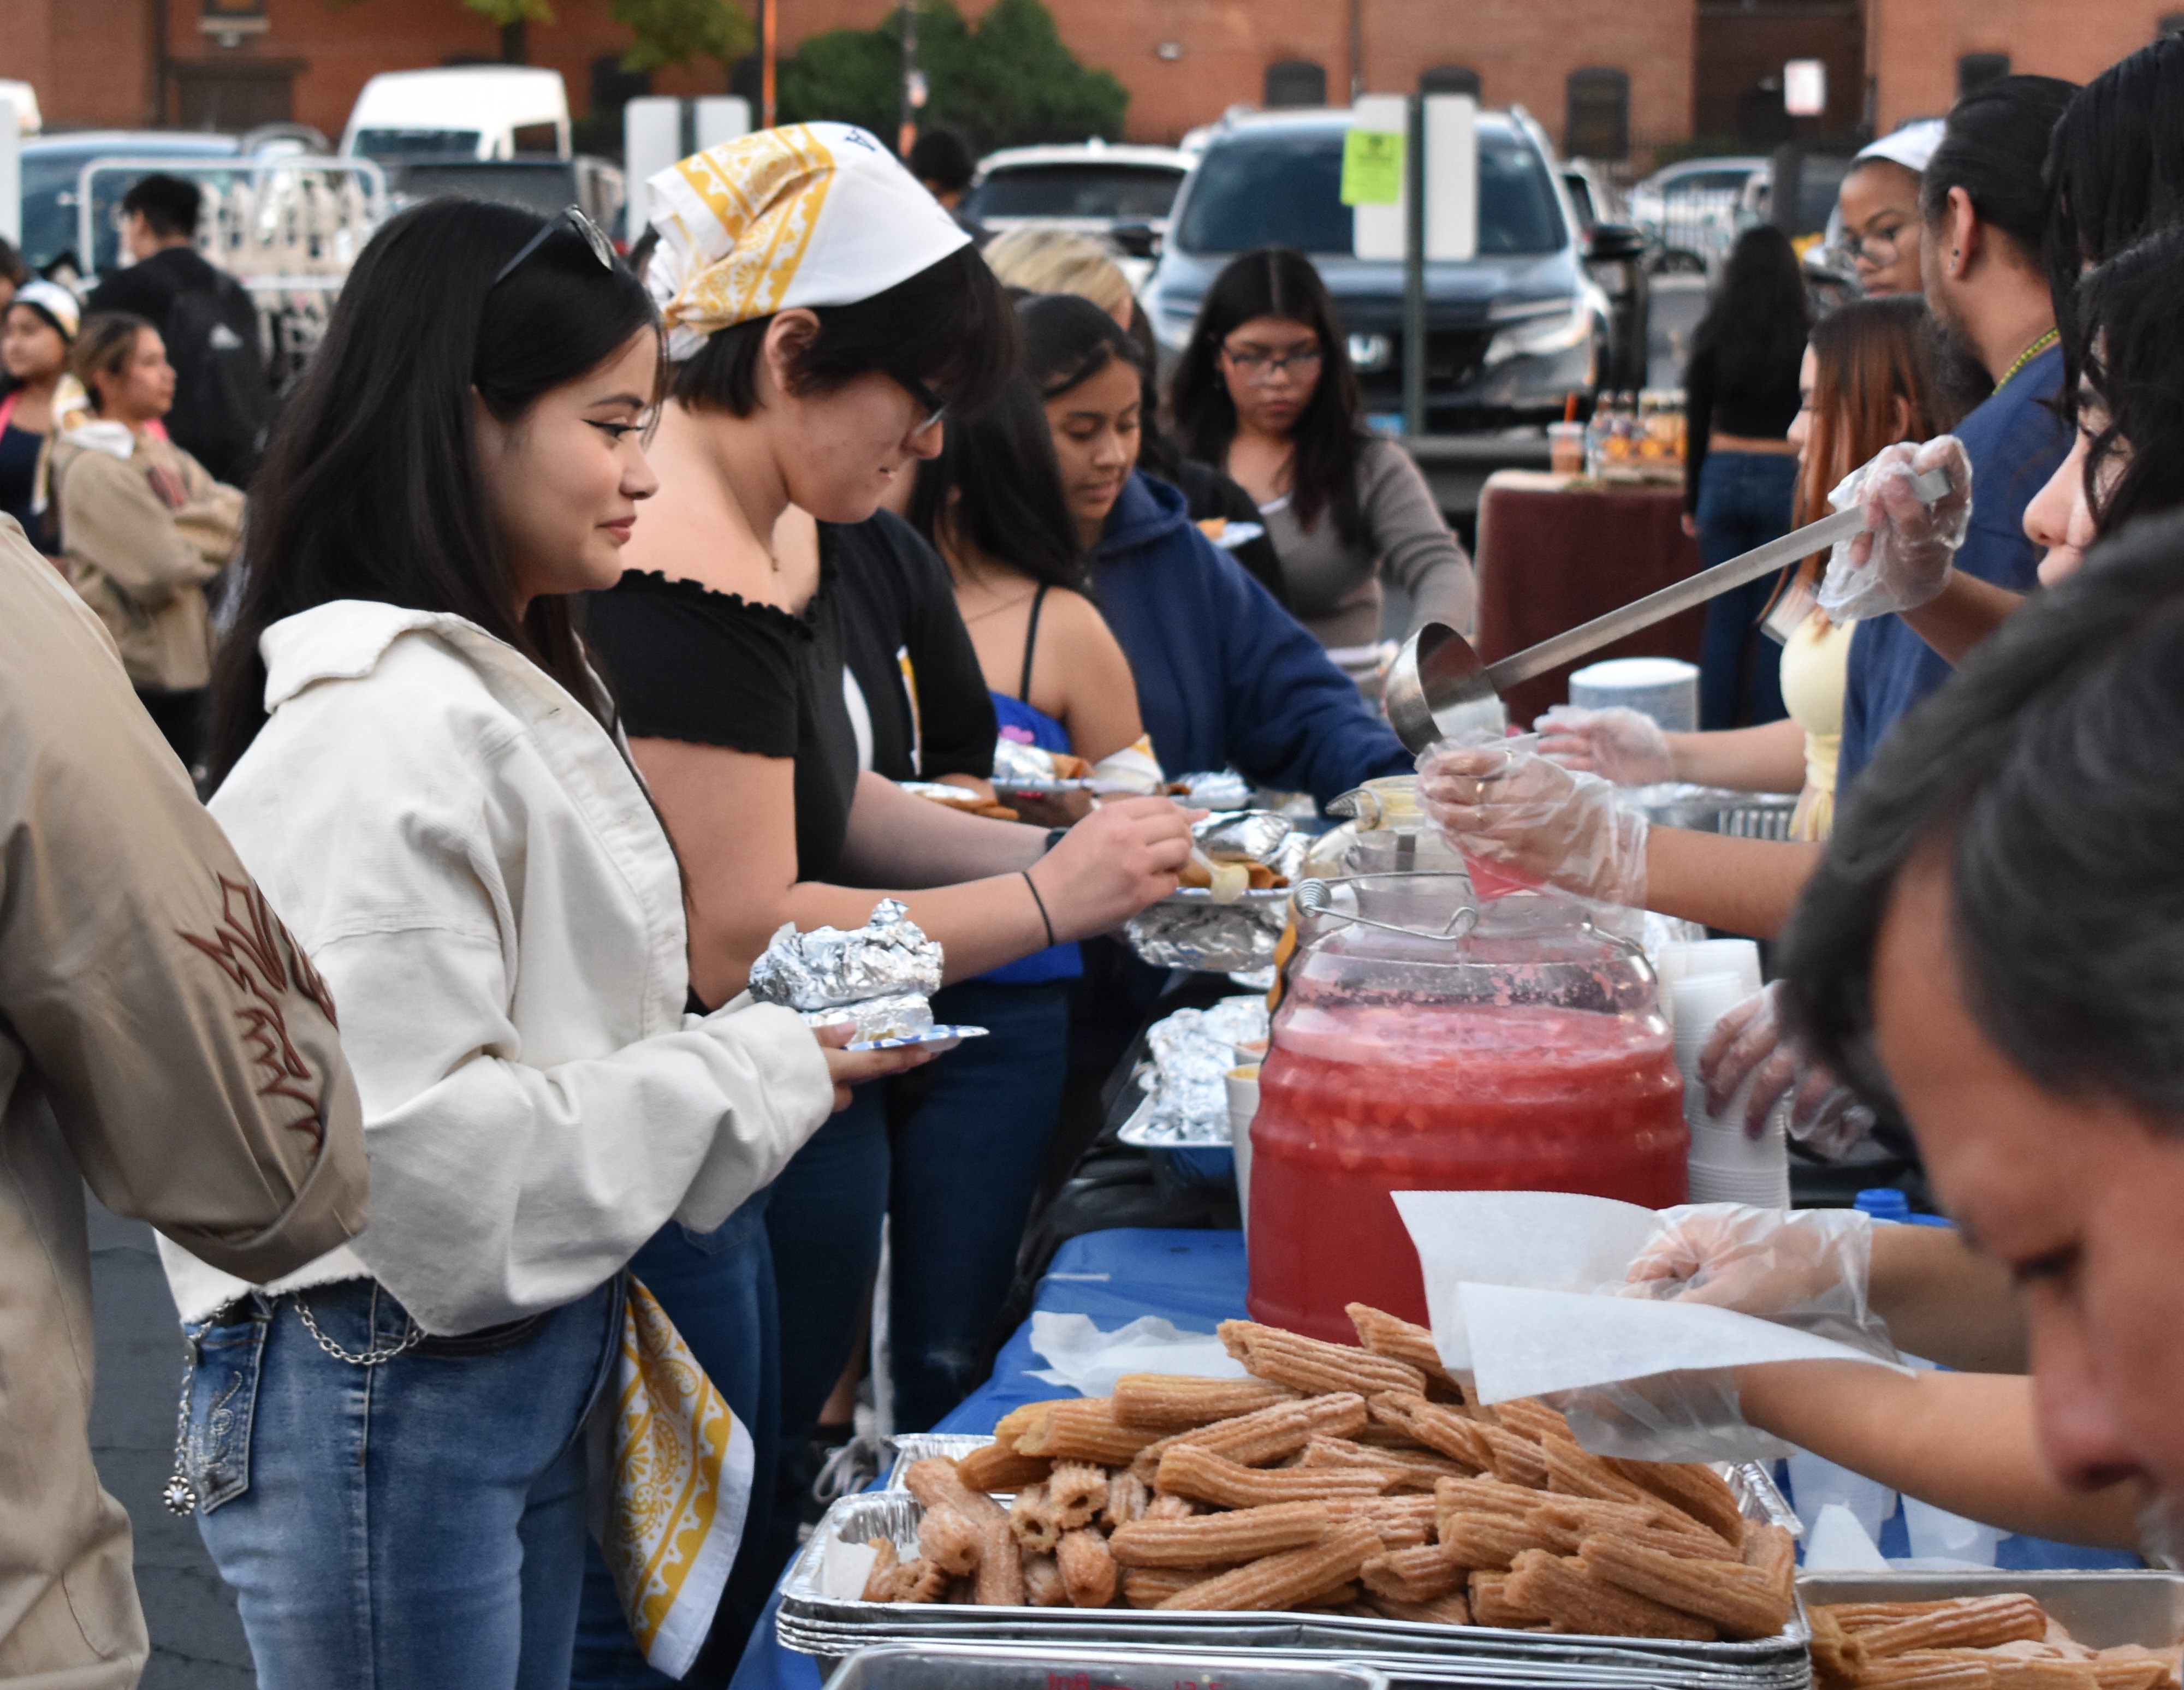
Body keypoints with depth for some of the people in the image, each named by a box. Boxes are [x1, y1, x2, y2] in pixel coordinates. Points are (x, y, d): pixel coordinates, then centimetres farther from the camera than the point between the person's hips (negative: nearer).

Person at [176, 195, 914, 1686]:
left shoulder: (528, 686, 11)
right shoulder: (386, 727, -22)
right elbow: (420, 1145, -26)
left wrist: (773, 1045, 2)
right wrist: (759, 1071, -16)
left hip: (538, 1362, 10)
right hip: (387, 1394, -10)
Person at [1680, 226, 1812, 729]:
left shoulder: (1712, 336, 1)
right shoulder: (1806, 339, -5)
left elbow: (1697, 424, 4)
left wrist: (1691, 503, 12)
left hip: (1723, 476, 2)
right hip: (1783, 479, -2)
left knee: (1724, 617, 8)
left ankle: (1711, 739, 9)